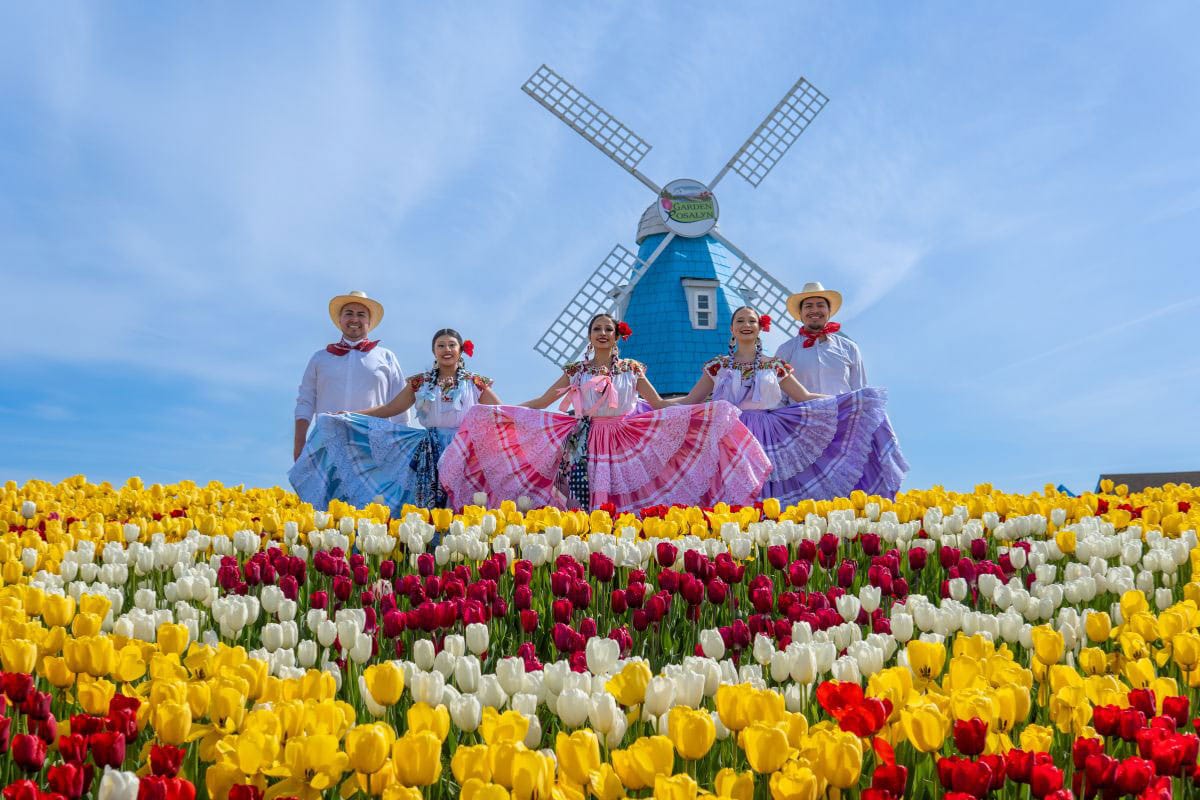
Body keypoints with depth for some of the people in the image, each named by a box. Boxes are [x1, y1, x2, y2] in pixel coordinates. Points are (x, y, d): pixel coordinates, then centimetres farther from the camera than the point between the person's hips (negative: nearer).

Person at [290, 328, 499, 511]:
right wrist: (350, 415, 7)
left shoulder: (475, 383, 7)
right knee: (429, 509, -3)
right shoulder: (420, 383, 11)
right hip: (430, 454, 1)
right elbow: (389, 409, 13)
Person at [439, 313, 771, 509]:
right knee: (582, 505, -5)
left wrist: (704, 410, 2)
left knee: (622, 501, -5)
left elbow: (659, 405, 10)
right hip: (582, 444, 0)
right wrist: (499, 410, 4)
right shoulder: (575, 371, 9)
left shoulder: (632, 370, 8)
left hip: (625, 443, 0)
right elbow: (541, 403, 12)